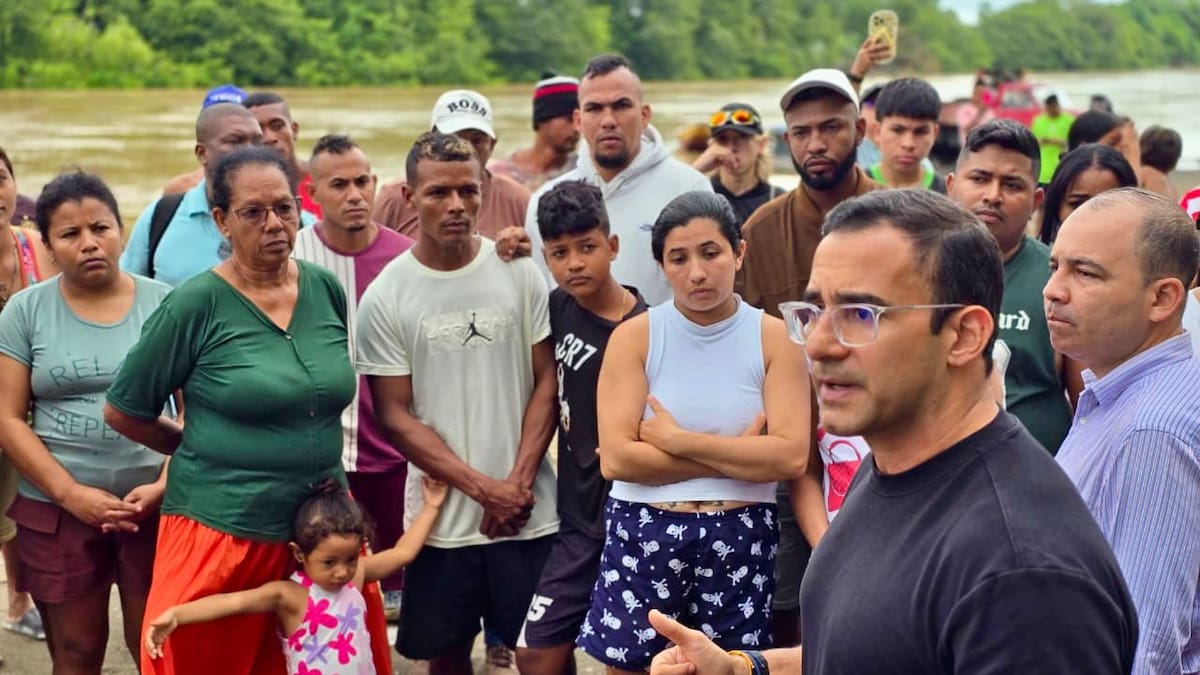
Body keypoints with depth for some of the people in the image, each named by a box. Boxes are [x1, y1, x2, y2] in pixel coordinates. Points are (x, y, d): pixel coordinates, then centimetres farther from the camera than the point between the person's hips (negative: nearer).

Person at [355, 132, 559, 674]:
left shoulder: (518, 273, -1)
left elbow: (546, 381, 2)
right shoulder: (385, 296, -4)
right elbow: (394, 417, -4)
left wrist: (518, 482, -10)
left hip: (529, 511, 0)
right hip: (440, 516, 0)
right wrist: (484, 488, -11)